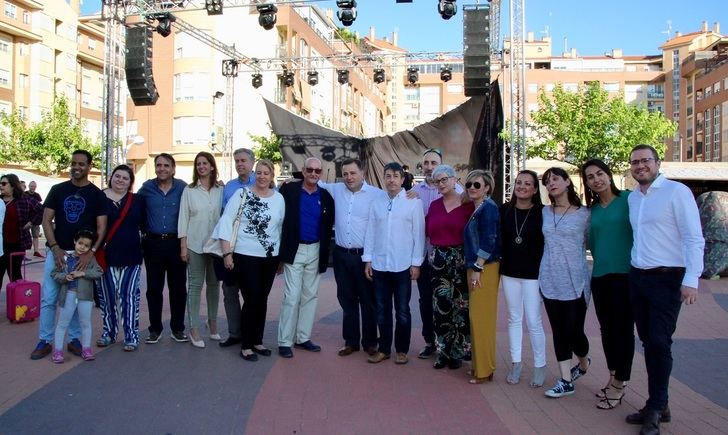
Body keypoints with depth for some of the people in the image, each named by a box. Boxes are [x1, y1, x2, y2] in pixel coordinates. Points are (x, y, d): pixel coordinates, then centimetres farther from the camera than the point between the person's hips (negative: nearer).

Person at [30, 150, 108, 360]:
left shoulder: (97, 194, 0)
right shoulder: (57, 190, 5)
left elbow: (101, 226, -4)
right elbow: (46, 220, 2)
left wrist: (91, 252, -17)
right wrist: (55, 248, -10)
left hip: (82, 254, -1)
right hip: (57, 252, 1)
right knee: (48, 299, 2)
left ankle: (74, 339, 19)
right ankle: (44, 341, 13)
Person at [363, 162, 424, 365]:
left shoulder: (413, 202, -3)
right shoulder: (376, 203, 7)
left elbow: (418, 234, -4)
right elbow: (370, 232, 8)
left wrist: (416, 263, -6)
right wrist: (367, 259, 4)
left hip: (403, 266, -3)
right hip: (379, 265, 3)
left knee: (402, 311, 8)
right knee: (382, 310, 11)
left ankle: (402, 350, 21)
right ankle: (384, 349, 23)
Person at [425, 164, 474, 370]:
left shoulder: (468, 204, -4)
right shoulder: (434, 205, 10)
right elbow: (427, 231, 7)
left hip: (460, 261, -3)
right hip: (438, 261, 4)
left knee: (459, 306, 4)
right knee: (440, 306, 6)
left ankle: (457, 352, 19)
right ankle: (443, 352, 19)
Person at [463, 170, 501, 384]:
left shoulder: (488, 207, -12)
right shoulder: (477, 208, 15)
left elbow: (489, 240, -19)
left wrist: (477, 268, -17)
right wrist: (473, 268, 16)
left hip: (485, 269, -9)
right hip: (476, 268, 9)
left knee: (481, 318, -3)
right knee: (477, 318, 15)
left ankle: (484, 370, 7)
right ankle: (480, 365, 25)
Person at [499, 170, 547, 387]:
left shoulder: (542, 212, -6)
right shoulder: (505, 210, 2)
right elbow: (499, 239, 8)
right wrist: (500, 265, 3)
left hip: (533, 273, -3)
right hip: (509, 273, 3)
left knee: (534, 321, -1)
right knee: (514, 319, 11)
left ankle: (540, 366, 15)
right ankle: (516, 363, 22)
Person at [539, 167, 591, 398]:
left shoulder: (584, 214, -2)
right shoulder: (545, 212, 7)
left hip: (575, 281, -3)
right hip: (550, 279, 3)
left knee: (574, 331, 1)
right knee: (558, 330, 6)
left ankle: (584, 362, 33)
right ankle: (566, 381, 15)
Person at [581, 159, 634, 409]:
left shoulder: (628, 199, -4)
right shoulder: (592, 209, 11)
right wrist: (601, 260, 9)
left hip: (625, 273, -5)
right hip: (600, 275, 5)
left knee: (623, 328, 0)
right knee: (607, 328, 12)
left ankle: (618, 384, 11)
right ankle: (614, 378, 26)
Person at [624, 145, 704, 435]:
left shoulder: (676, 191, -7)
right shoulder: (632, 198, 12)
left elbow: (694, 238, -11)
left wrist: (691, 280, -17)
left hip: (667, 279, -6)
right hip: (637, 278, 6)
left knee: (660, 342, -4)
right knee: (648, 342, 10)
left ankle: (656, 407, 10)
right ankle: (658, 406, 22)